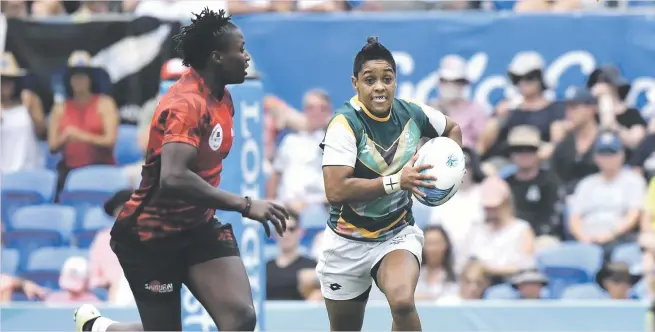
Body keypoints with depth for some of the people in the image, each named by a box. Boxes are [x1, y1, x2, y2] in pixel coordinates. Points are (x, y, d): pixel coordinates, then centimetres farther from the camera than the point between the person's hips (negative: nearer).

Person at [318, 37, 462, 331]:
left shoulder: (412, 114, -7)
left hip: (398, 235, 2)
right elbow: (335, 191, -31)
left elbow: (452, 129, 16)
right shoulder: (345, 123, -21)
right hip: (348, 242, -2)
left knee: (402, 302, -29)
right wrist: (396, 181, -32)